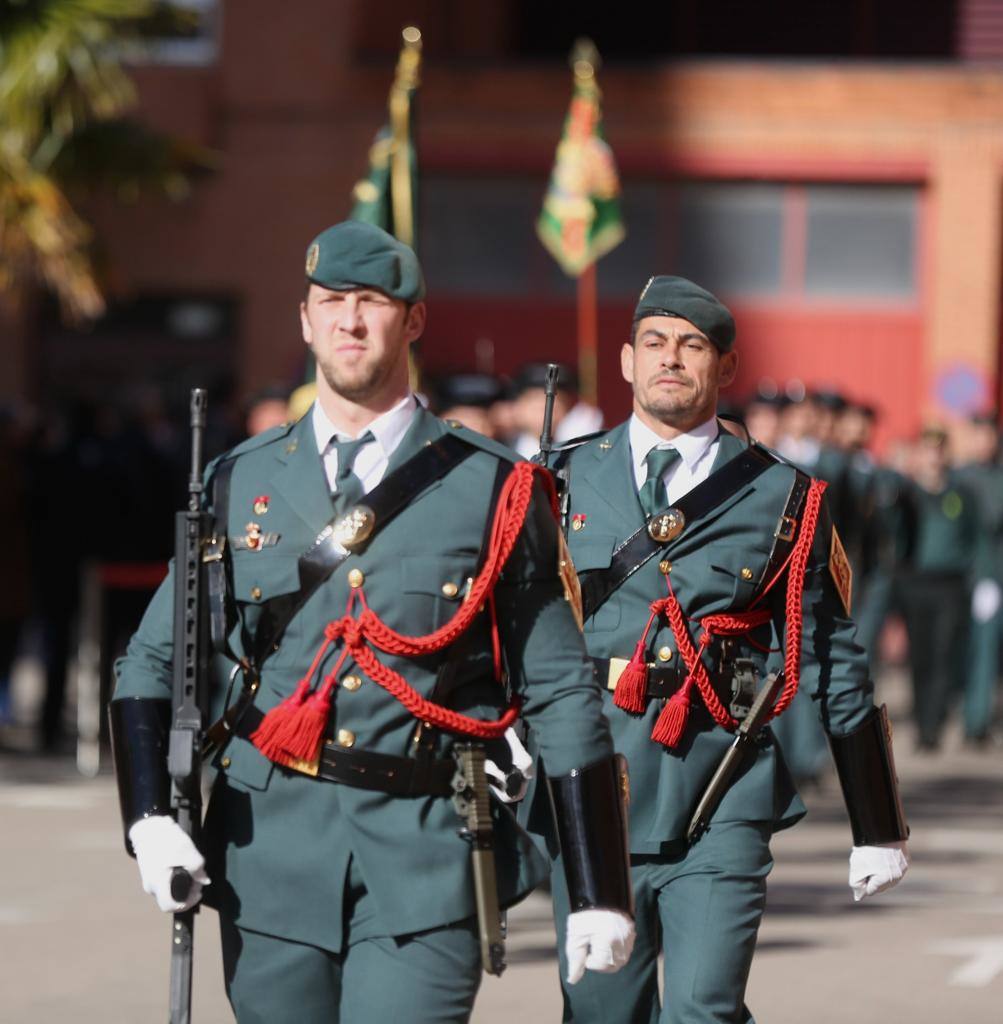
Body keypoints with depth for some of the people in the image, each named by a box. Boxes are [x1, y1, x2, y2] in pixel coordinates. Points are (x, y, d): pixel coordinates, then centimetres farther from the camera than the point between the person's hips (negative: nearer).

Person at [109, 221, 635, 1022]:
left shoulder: (494, 489, 3)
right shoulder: (240, 485, 9)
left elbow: (562, 693, 3)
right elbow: (152, 664, 12)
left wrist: (600, 892, 0)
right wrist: (150, 822, -5)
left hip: (426, 857, -3)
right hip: (272, 855, 3)